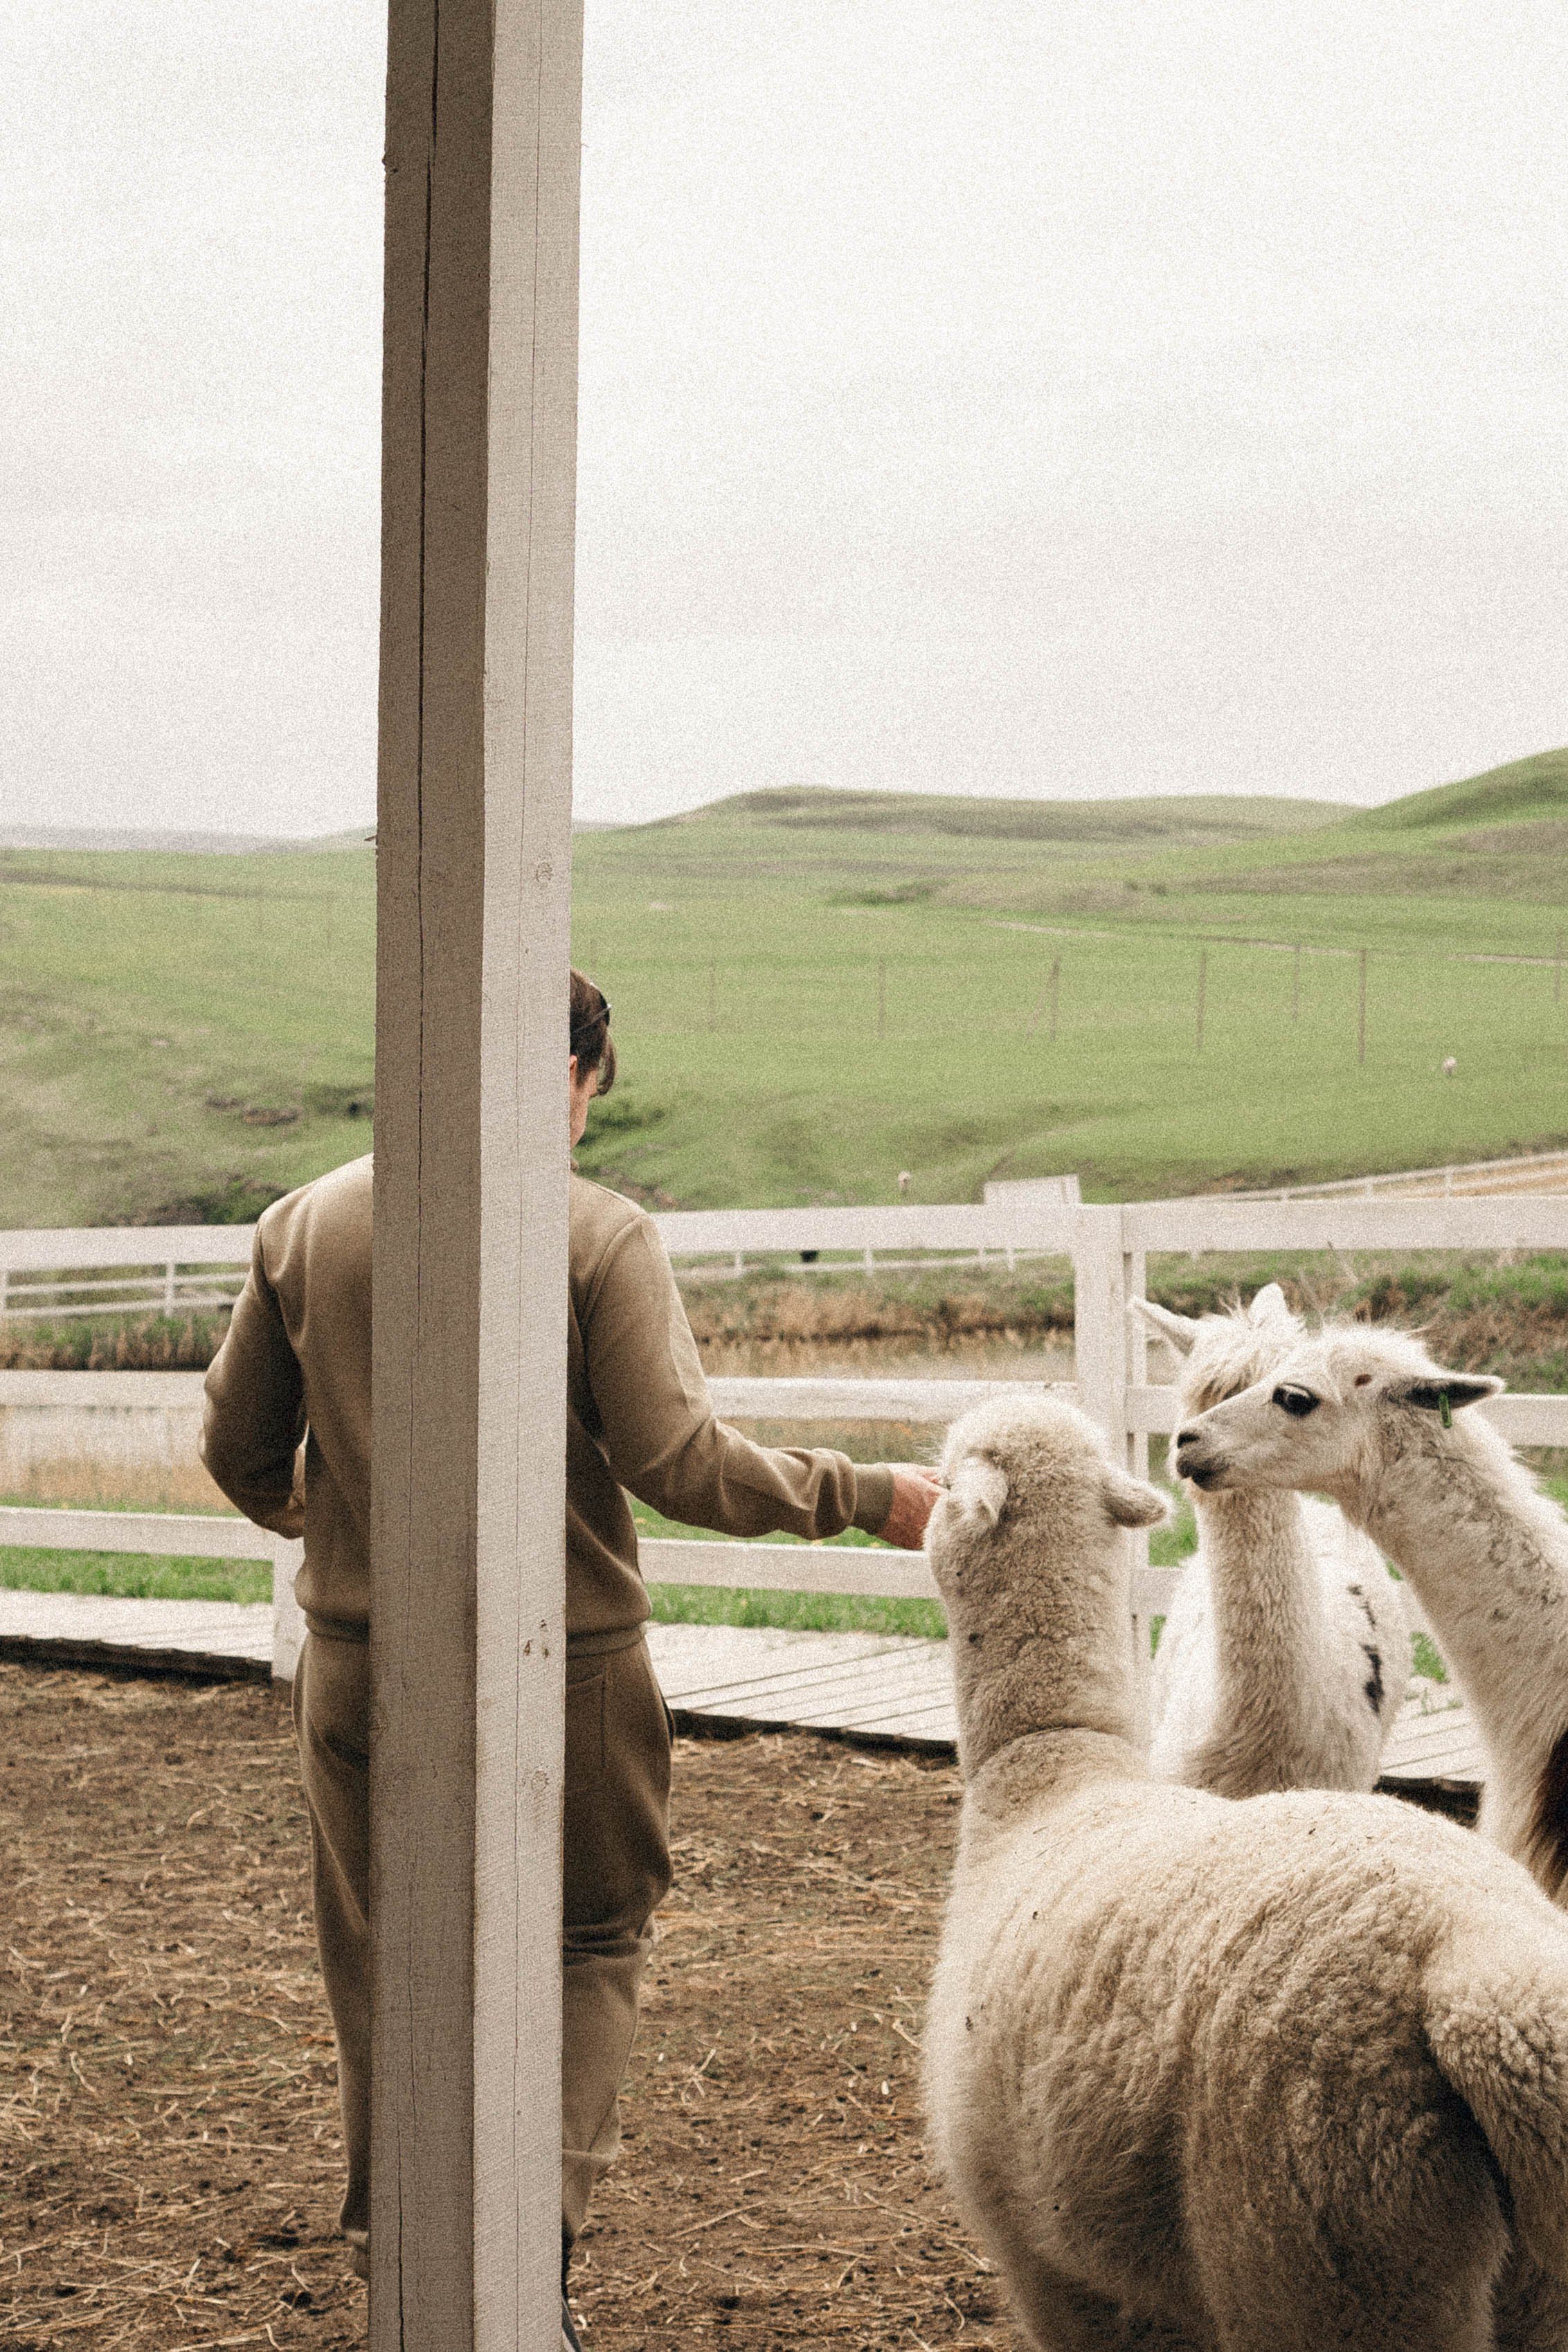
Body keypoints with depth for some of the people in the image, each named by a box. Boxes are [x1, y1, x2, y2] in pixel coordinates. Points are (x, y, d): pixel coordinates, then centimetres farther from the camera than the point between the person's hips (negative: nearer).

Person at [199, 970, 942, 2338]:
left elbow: (241, 1445, 9)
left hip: (361, 1658, 3)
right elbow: (675, 1460, -17)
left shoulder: (306, 1224, 1)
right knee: (591, 1939, 16)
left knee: (382, 1956, 17)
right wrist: (861, 1496, -6)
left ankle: (392, 2253, 27)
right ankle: (540, 2222, 1)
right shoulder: (600, 1236, -12)